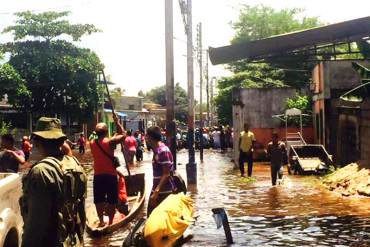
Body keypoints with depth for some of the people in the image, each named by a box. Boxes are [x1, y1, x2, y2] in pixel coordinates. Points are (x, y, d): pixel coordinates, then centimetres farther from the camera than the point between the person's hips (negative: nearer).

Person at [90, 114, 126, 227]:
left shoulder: (92, 143, 0)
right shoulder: (110, 142, -15)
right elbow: (123, 135, -5)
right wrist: (117, 122, 3)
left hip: (98, 176, 4)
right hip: (110, 175, -3)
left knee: (99, 200, 13)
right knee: (111, 200, 8)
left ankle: (101, 221, 18)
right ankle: (110, 221, 12)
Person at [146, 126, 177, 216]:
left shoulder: (163, 151, -18)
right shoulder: (157, 150, 10)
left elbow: (166, 174, -21)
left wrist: (156, 192, -25)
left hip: (164, 191, -9)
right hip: (157, 189, 9)